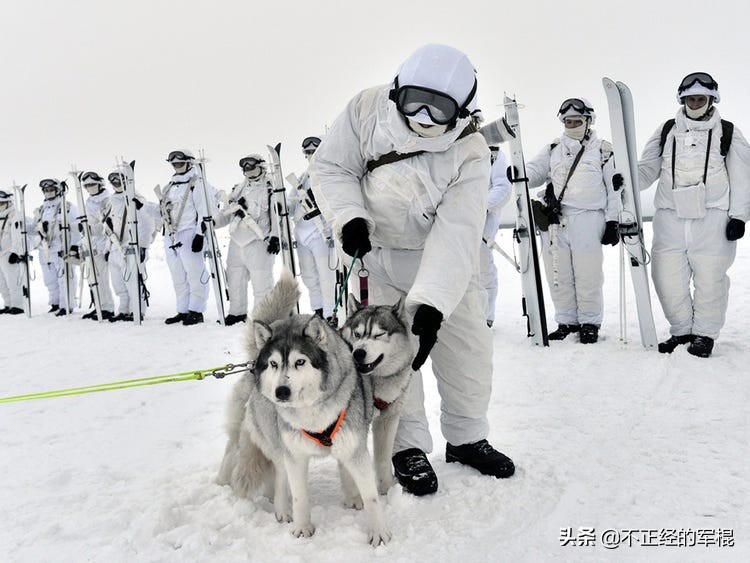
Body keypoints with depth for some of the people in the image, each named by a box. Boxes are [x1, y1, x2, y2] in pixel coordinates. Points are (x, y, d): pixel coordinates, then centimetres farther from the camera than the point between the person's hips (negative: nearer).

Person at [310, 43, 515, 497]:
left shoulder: (470, 155, -25)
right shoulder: (367, 109, -20)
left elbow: (455, 237, -34)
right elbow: (330, 166, -10)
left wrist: (430, 306, -43)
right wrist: (349, 217, -28)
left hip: (444, 264, 1)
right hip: (378, 251, 0)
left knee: (468, 345, 5)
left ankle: (466, 437, 27)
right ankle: (408, 445, 13)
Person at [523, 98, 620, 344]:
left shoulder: (603, 150, 9)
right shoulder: (552, 149, 18)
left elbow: (614, 189, 7)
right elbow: (534, 171, 13)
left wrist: (612, 222, 0)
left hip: (588, 219, -3)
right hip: (555, 220, 3)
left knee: (587, 276, -4)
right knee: (558, 275, 4)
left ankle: (590, 323, 11)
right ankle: (566, 321, 17)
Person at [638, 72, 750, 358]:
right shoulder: (667, 131, 13)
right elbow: (648, 168, 12)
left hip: (712, 219, -2)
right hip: (670, 217, 2)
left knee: (709, 278, -1)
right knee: (667, 277, 0)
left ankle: (705, 334, 14)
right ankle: (682, 330, 17)